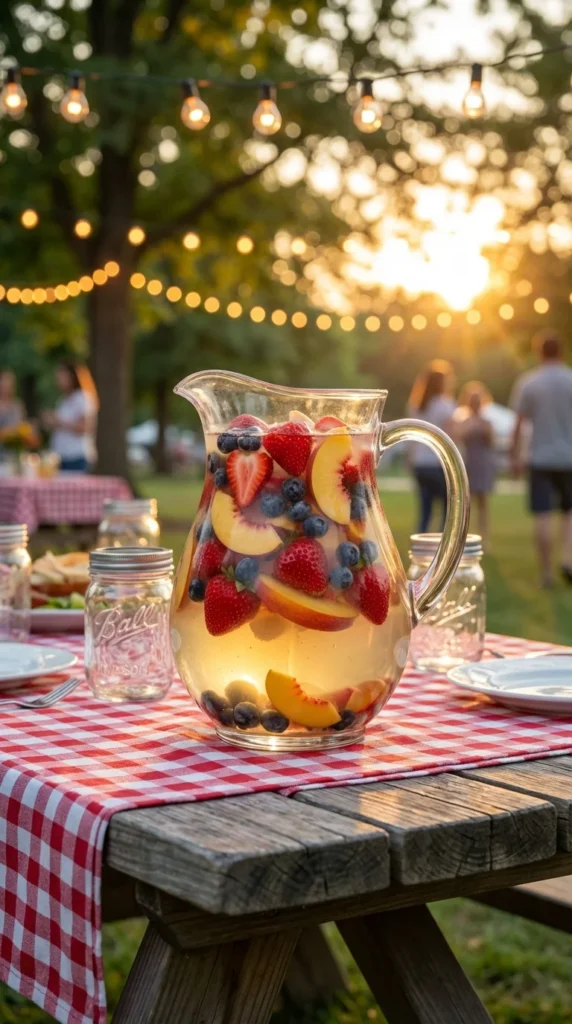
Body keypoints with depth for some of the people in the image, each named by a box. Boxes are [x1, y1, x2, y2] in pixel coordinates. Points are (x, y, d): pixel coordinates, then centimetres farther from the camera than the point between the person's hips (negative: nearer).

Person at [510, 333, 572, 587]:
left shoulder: (528, 383, 0)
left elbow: (518, 424, -2)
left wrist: (515, 456, 5)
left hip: (540, 458, 0)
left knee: (543, 516, 1)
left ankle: (546, 572, 2)